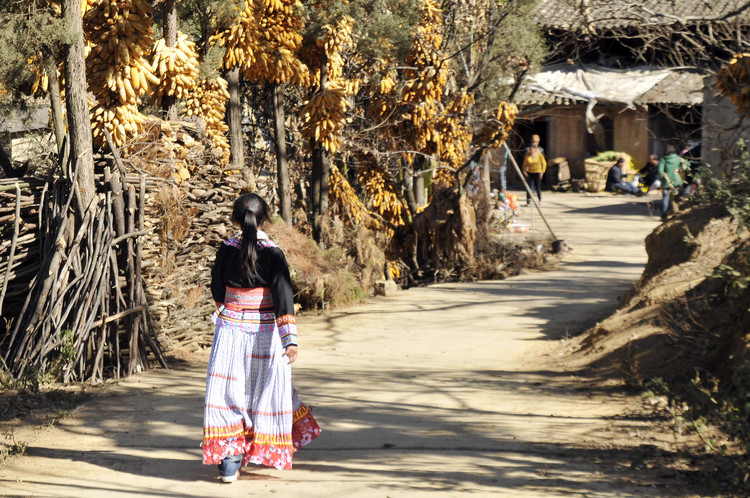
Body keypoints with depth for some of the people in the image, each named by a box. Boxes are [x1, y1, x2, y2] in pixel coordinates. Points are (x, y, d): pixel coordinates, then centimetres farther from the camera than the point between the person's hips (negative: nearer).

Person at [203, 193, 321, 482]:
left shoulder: (226, 249, -4)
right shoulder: (272, 253, -11)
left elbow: (217, 289, 8)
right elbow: (283, 296, -19)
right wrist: (290, 339, -23)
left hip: (230, 329, 1)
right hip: (265, 333, -1)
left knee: (228, 390, 3)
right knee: (265, 390, 15)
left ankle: (229, 458, -7)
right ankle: (262, 450, 29)